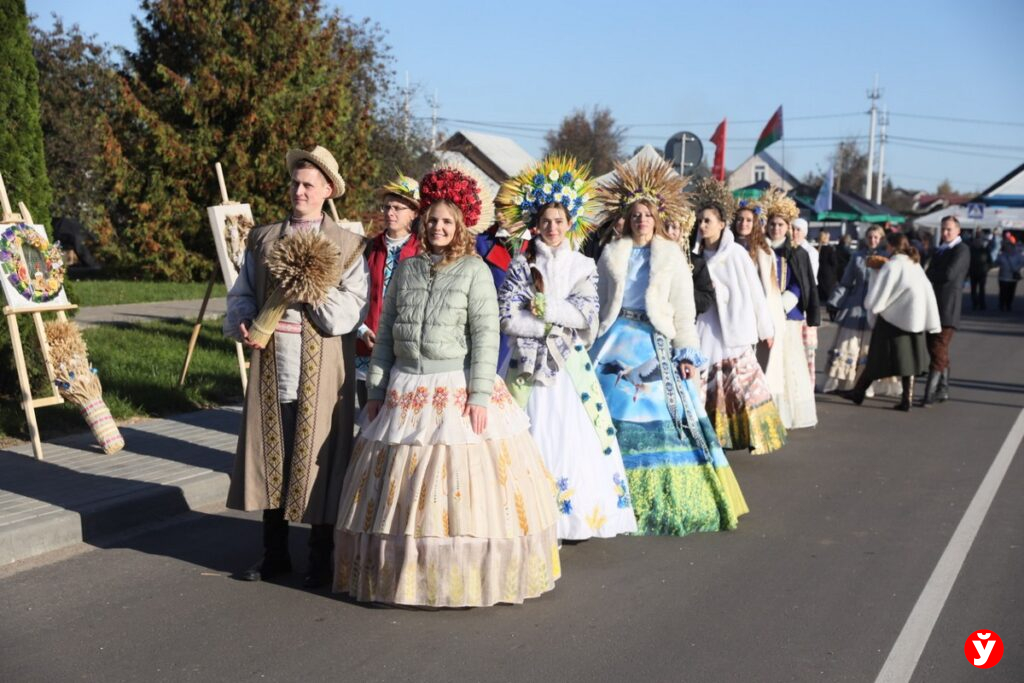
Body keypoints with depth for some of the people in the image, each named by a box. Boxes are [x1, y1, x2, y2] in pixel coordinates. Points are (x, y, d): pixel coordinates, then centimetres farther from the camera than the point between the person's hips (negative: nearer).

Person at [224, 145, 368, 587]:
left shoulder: (347, 246, 2)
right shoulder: (262, 239, 13)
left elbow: (350, 313, -7)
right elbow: (241, 294, 14)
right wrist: (244, 324, -5)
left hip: (321, 373, -3)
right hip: (270, 367, 4)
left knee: (318, 458, 2)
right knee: (271, 455, 9)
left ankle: (320, 559, 16)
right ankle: (274, 554, 24)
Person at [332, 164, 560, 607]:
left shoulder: (474, 270, -1)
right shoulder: (406, 269, 12)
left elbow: (486, 335, -8)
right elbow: (385, 333, 13)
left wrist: (479, 394, -15)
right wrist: (376, 390, 8)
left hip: (457, 390, -4)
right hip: (405, 393, 4)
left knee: (462, 487, -4)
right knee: (402, 490, 6)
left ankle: (465, 580, 8)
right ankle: (406, 572, 18)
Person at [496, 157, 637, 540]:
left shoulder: (583, 266, 7)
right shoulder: (521, 265, 3)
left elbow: (587, 316, -5)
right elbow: (508, 320, -7)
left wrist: (543, 306, -10)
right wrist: (557, 324, -9)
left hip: (570, 365, 1)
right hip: (529, 364, -1)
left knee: (575, 437, -1)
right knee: (533, 438, -3)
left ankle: (576, 516, 8)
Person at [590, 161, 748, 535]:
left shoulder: (672, 256, 6)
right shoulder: (611, 254, 10)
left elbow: (684, 311, 2)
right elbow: (597, 303, 10)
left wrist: (687, 354, -7)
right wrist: (590, 345, 2)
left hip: (656, 345, -1)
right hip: (616, 343, 1)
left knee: (666, 417, -5)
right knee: (612, 417, -2)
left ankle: (668, 500, 7)